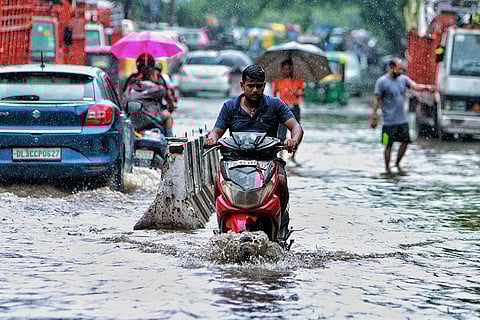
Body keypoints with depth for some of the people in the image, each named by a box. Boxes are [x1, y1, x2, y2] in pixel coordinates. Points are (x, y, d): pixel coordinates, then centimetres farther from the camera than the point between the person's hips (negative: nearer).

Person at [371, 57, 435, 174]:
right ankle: (387, 169, 14)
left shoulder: (403, 79, 6)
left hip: (402, 119, 6)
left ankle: (397, 164, 27)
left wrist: (426, 87, -28)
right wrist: (374, 117, -9)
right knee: (389, 145, 1)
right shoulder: (382, 82, -9)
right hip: (389, 121, -6)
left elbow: (415, 86, -7)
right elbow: (377, 100, -7)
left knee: (405, 142, 8)